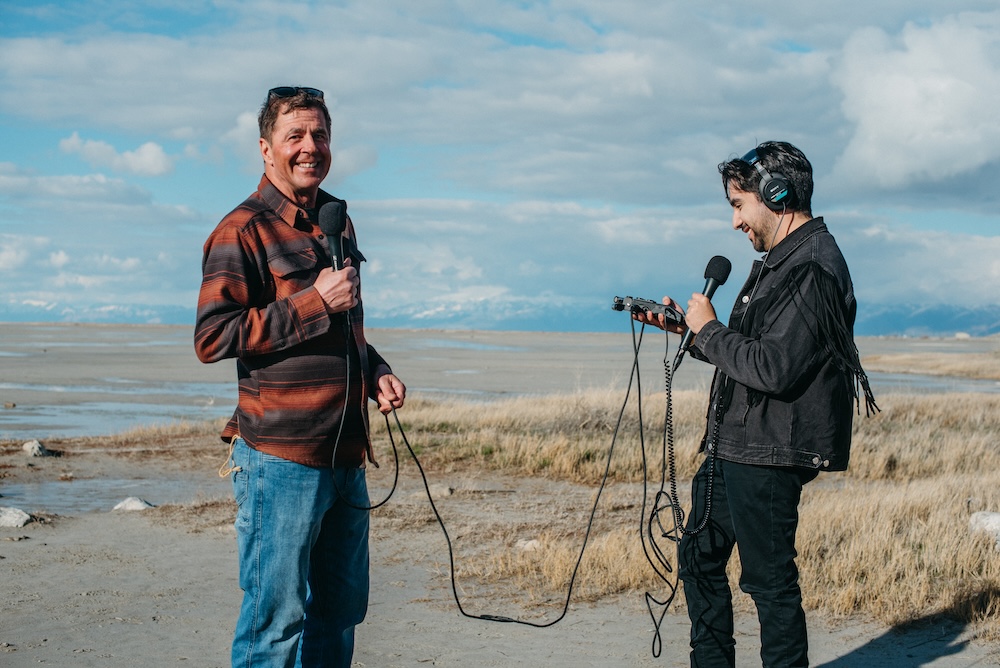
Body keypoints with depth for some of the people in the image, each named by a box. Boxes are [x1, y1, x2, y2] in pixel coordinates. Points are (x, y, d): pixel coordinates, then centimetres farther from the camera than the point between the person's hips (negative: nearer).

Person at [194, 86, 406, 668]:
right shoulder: (244, 230, -8)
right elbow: (211, 339, -17)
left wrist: (376, 372, 9)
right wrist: (313, 303, -18)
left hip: (346, 454, 8)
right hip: (281, 457, -8)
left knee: (341, 609, 14)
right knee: (277, 619, -2)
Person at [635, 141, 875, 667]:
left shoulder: (812, 269, -18)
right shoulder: (781, 260, 16)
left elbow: (773, 368, -26)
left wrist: (708, 329, -13)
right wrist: (687, 328, 11)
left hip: (768, 456, -11)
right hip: (731, 448, 11)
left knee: (770, 579, -3)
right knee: (700, 556, 19)